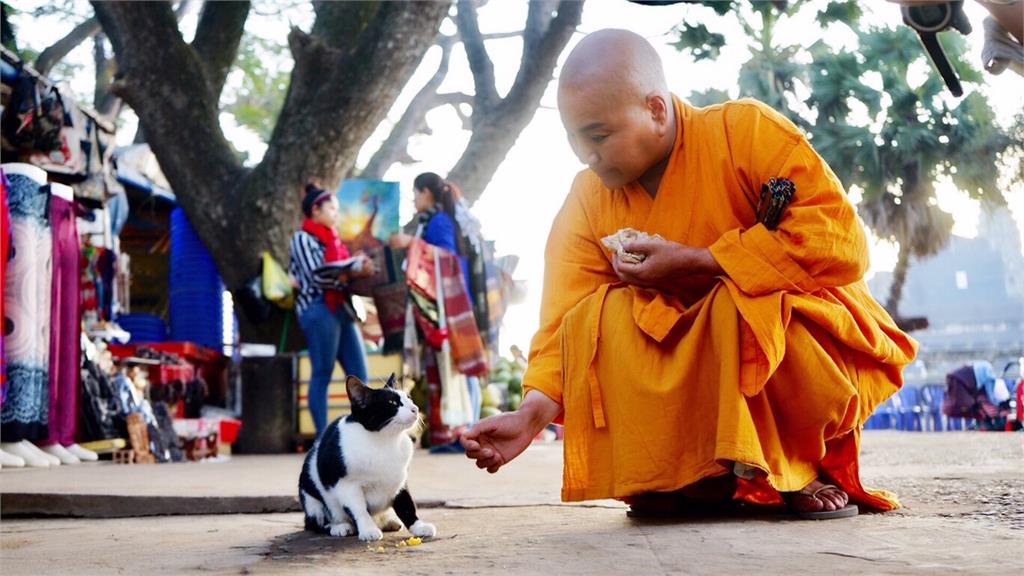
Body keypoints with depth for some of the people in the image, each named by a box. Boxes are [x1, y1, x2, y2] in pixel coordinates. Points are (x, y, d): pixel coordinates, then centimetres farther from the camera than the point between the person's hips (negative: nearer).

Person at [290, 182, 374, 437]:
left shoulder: (331, 239, 22)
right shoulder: (302, 238, -1)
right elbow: (316, 276, -12)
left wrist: (360, 267, 1)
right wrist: (354, 272, -14)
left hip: (342, 308, 8)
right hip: (319, 309, -8)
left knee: (359, 373, 2)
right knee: (322, 375, -6)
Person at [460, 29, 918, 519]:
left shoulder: (746, 130, -18)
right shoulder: (587, 201, -5)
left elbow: (840, 241, -27)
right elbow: (564, 324, -9)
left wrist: (695, 262, -25)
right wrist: (532, 414, -27)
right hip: (699, 377, 4)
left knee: (741, 305, -35)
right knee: (594, 319, -20)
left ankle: (806, 467, -8)